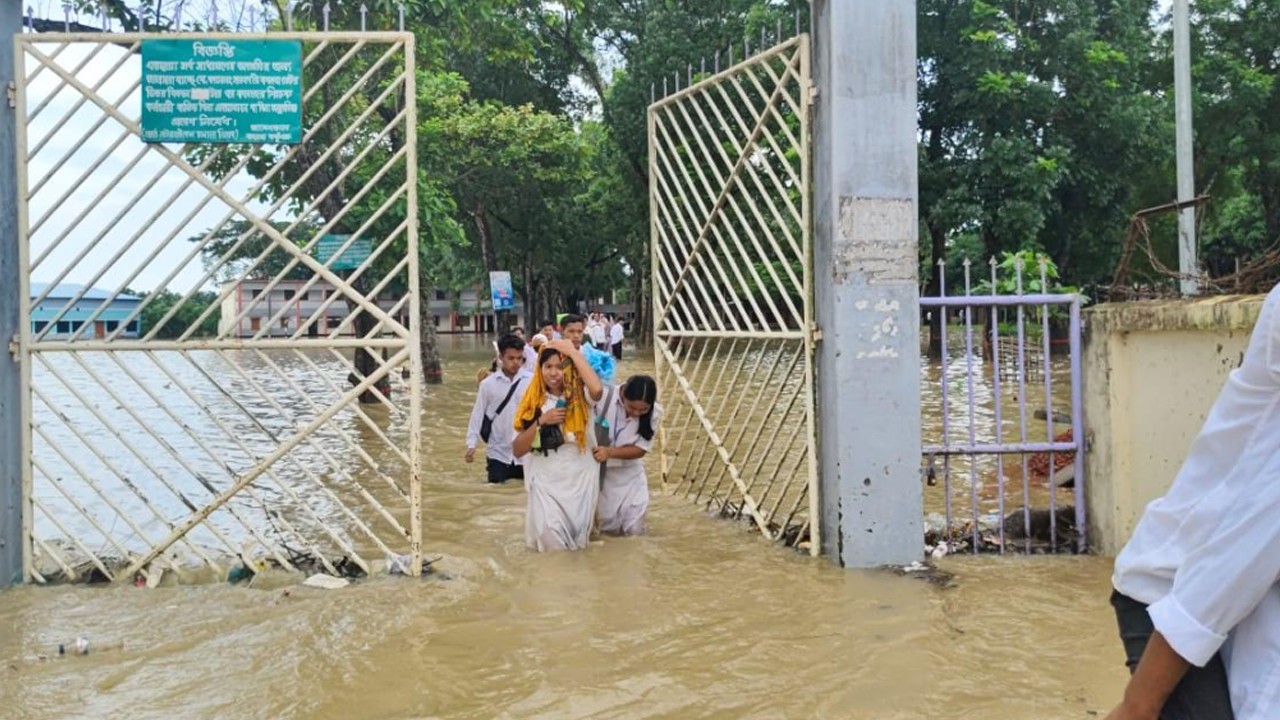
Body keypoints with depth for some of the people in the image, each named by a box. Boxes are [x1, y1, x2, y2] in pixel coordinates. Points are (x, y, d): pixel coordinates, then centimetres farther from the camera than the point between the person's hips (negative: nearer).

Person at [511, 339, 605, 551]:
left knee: (577, 538, 4)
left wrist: (574, 352, -20)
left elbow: (597, 389, -29)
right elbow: (518, 450, -2)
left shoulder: (580, 397, -3)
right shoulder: (533, 402, 1)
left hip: (580, 478, 0)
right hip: (545, 480, 0)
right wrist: (541, 421, -15)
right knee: (549, 536, -16)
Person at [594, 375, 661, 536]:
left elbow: (641, 449, -13)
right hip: (601, 471, -2)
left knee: (634, 529, 4)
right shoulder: (604, 398, -27)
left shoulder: (654, 413, -18)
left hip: (630, 475, 2)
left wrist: (610, 452, -28)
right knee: (609, 528, 4)